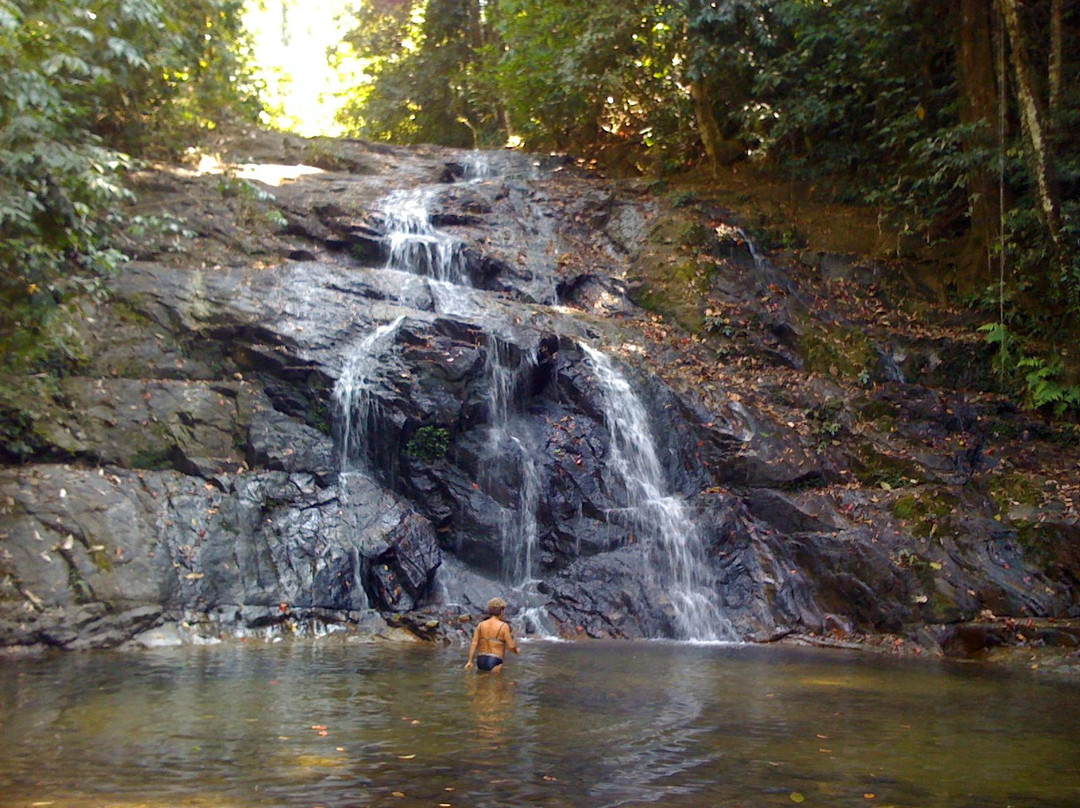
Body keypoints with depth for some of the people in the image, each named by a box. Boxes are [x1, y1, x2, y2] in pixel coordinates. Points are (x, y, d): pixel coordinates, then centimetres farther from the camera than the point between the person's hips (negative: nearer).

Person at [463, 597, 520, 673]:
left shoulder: (481, 625, 7)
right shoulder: (504, 626, -5)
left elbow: (474, 644, 3)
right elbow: (511, 646, -6)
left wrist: (470, 661, 6)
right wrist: (517, 650, 16)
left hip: (481, 660, 5)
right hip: (495, 661, -5)